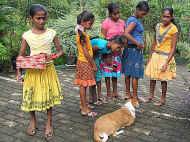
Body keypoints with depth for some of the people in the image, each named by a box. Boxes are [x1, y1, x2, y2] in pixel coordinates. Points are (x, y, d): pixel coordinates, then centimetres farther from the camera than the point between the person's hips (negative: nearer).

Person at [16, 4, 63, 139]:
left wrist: (54, 56, -19)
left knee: (49, 96, 8)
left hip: (48, 69, 0)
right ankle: (33, 121, 32)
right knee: (31, 96, 7)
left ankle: (49, 122, 26)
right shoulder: (27, 35, -4)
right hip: (32, 70, 1)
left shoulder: (51, 33, -5)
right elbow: (21, 55, 2)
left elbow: (60, 50, 2)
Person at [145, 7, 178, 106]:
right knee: (152, 76, 11)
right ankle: (151, 96, 25)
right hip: (155, 55, 6)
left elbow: (173, 48, -14)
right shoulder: (158, 26, 3)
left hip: (165, 56, -5)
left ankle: (163, 99, 17)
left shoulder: (173, 29, -14)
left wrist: (166, 63, -18)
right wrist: (150, 56, 12)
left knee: (163, 79, 3)